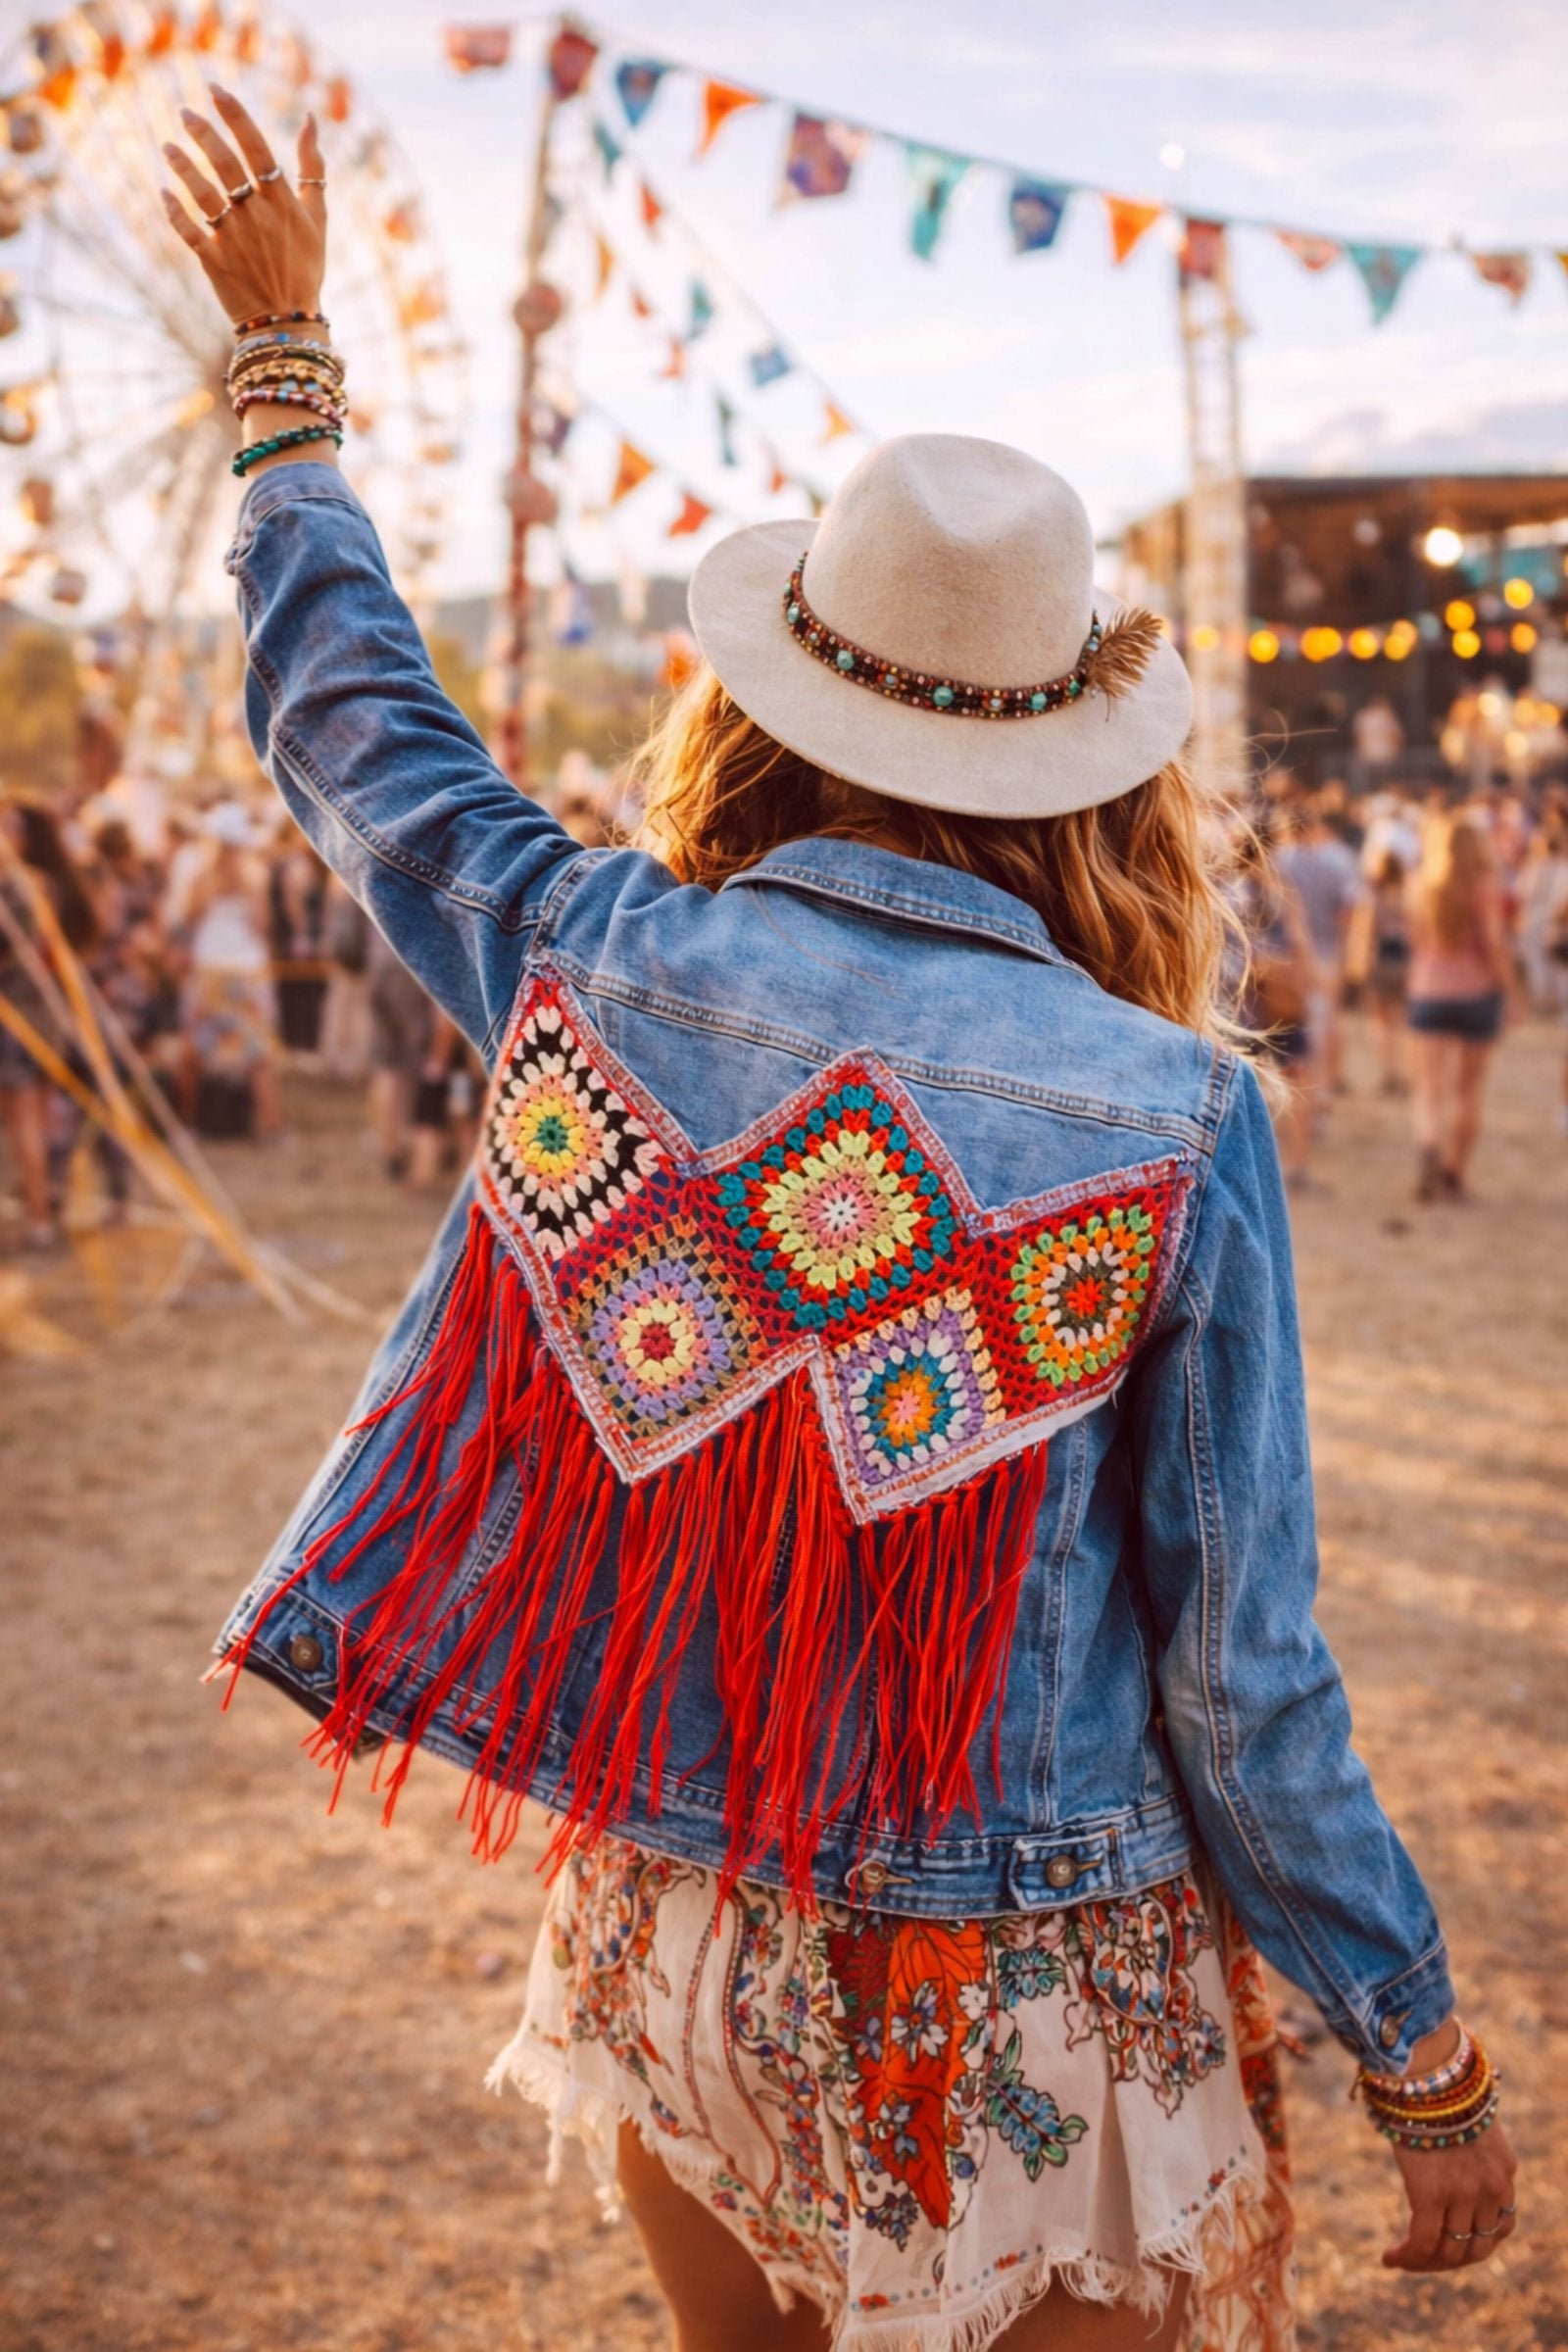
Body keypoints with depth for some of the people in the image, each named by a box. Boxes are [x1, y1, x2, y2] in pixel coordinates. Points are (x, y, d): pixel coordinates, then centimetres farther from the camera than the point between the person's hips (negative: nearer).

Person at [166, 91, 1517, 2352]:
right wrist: (1426, 2057, 1)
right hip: (1039, 1998, -2)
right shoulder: (1177, 1118, -17)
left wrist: (284, 345, 26)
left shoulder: (599, 970, -10)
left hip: (685, 1940, 3)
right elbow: (1245, 1667, -13)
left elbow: (351, 715, 11)